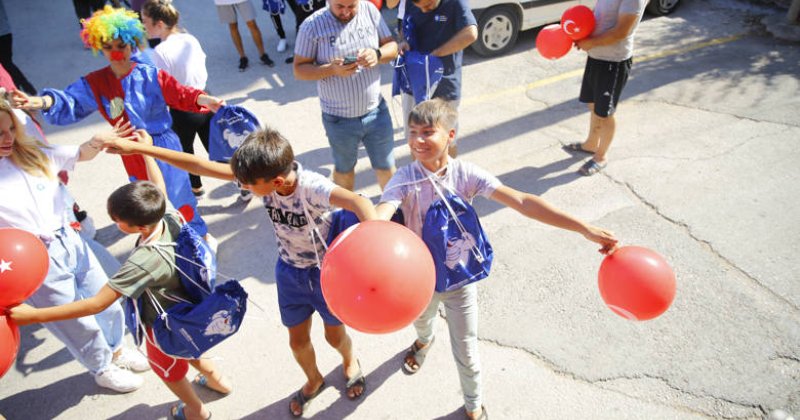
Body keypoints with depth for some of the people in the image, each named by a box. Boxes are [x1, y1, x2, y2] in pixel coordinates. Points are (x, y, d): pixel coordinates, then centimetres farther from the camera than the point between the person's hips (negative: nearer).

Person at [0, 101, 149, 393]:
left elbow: (80, 155, 2)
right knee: (80, 325, 13)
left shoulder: (30, 152, -2)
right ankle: (102, 369, 40)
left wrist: (96, 143, -20)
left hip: (71, 242, 5)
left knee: (108, 304, 21)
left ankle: (115, 350, 49)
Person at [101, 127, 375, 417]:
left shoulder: (312, 187, -38)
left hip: (326, 269, -4)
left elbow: (358, 201, -57)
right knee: (298, 341, 17)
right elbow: (201, 166, -17)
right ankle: (314, 380, 51)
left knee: (335, 335, 17)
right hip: (290, 270, 4)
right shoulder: (261, 175, -22)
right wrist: (137, 148, -15)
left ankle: (350, 361, 55)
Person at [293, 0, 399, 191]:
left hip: (376, 111, 2)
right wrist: (331, 69, -28)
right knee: (344, 169, 19)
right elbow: (299, 70, -10)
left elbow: (392, 46, 1)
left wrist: (377, 54, -22)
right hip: (339, 119, -2)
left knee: (386, 167, 16)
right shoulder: (312, 25, -13)